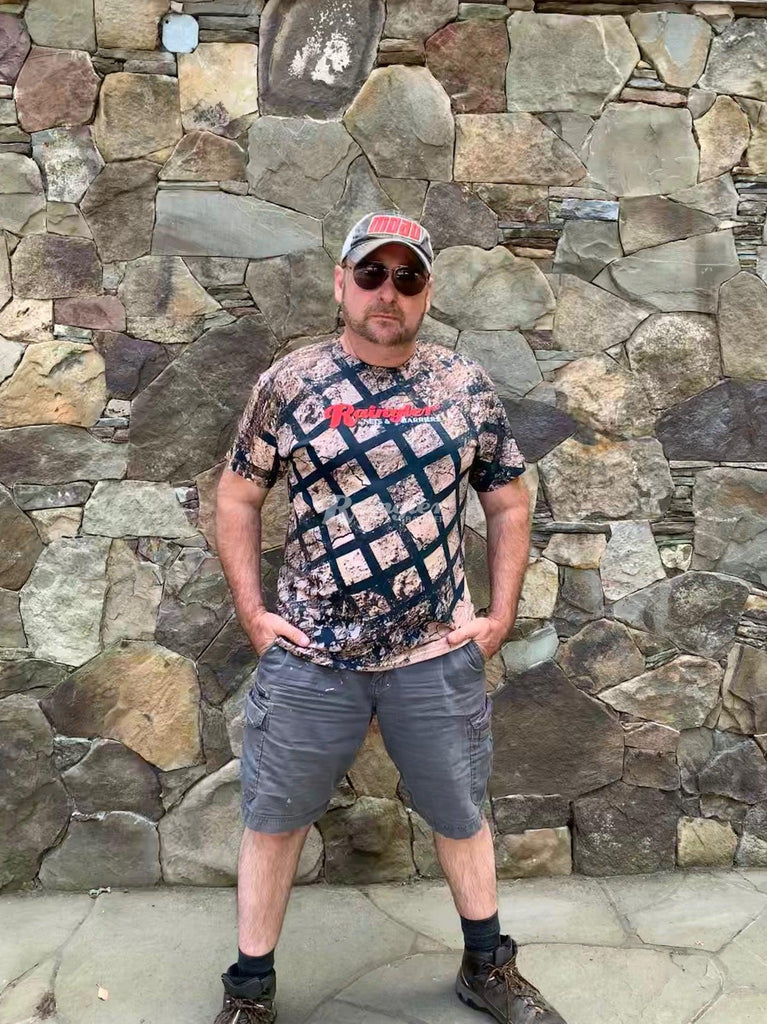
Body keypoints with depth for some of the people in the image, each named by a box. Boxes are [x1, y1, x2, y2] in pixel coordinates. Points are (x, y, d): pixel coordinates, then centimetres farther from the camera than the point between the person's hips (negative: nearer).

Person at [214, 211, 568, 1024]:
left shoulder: (467, 387, 1)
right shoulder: (287, 384, -3)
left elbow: (508, 504, 8)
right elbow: (237, 499, 5)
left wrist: (501, 615, 2)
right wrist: (251, 611, -2)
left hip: (438, 656, 1)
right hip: (308, 658, 0)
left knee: (462, 817, 18)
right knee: (273, 820, 13)